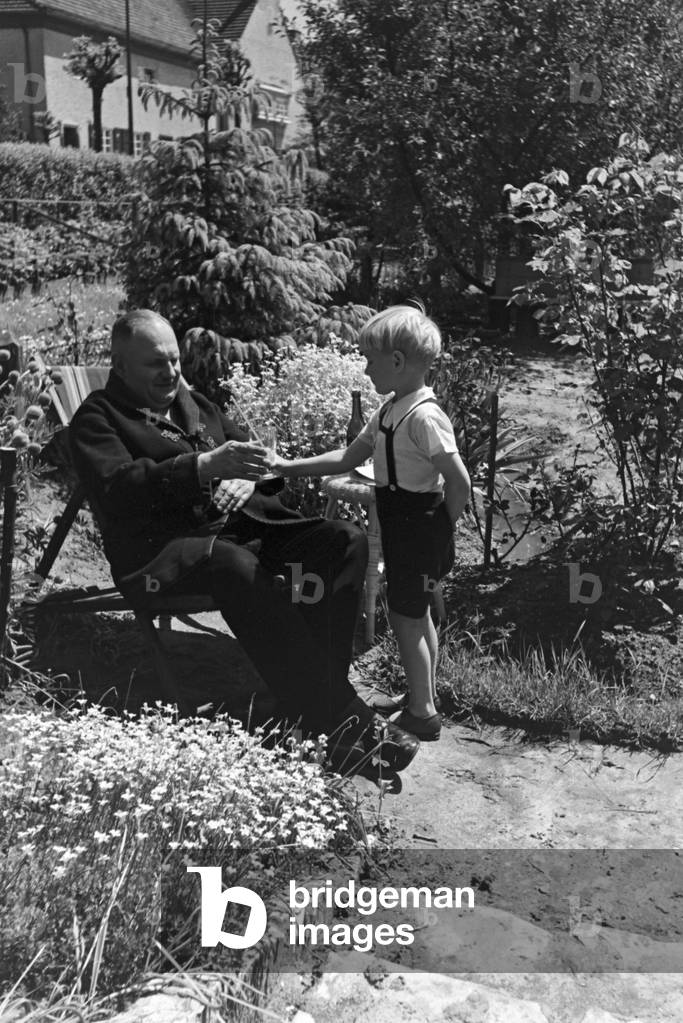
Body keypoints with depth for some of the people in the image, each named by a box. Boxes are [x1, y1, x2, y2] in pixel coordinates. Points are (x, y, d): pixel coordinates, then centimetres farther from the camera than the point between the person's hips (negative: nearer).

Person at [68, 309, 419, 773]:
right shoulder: (98, 417, 4)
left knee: (347, 541, -15)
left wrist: (246, 478, 0)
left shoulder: (194, 402, 25)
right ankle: (340, 724, -37)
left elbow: (249, 450, 26)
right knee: (239, 569, -39)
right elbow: (116, 487, -15)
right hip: (164, 546, -7)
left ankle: (319, 686, -20)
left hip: (244, 524, 7)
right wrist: (204, 466, -26)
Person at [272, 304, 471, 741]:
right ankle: (424, 698, 35)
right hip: (403, 524, 10)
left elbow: (459, 481, -24)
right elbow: (350, 457, 12)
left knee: (405, 616, 1)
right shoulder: (390, 411, 6)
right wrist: (290, 467, 8)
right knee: (418, 614, 20)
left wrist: (443, 527, -10)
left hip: (419, 522, -10)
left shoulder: (424, 416, -24)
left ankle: (423, 713, 14)